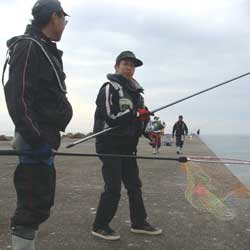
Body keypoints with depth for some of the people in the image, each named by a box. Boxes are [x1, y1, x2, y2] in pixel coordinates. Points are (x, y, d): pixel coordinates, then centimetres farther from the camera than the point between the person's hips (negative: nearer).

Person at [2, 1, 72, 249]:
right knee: (33, 204, -8)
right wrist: (36, 138, -24)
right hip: (36, 141, -10)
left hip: (44, 138, 10)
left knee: (41, 201, 15)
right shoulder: (28, 47, -10)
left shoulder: (46, 50, 20)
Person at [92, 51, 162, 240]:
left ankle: (139, 223, 25)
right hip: (110, 145, -8)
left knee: (134, 185, 13)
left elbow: (140, 117, 21)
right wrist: (137, 114, -17)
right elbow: (110, 117, -18)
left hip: (128, 146, 8)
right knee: (113, 187, -8)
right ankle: (100, 226, 7)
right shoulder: (110, 87, -8)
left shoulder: (135, 91, 16)